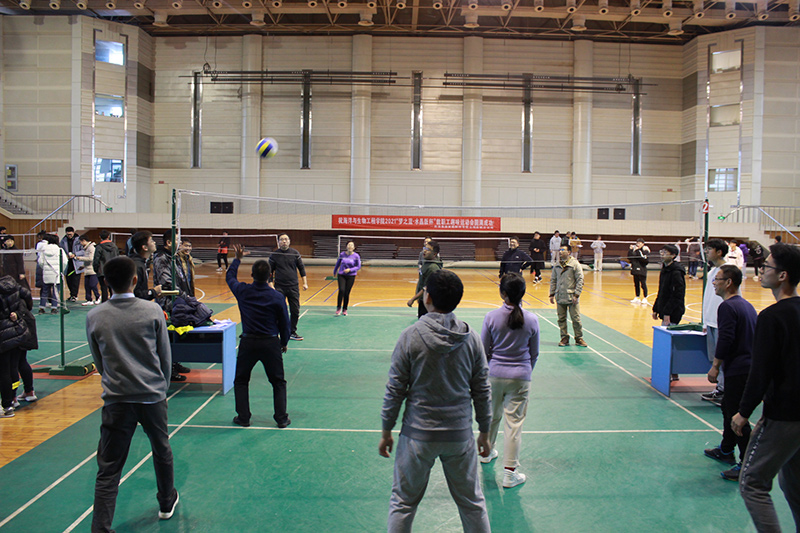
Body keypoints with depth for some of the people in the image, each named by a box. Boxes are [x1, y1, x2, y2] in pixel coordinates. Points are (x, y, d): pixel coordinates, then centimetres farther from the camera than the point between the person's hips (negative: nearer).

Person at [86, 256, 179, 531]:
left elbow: (98, 361, 7)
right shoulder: (152, 311, -8)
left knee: (108, 469, 4)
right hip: (153, 396, 1)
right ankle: (167, 503, 42)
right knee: (162, 451, 22)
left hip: (116, 400, -1)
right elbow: (166, 356, 1)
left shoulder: (94, 317, -5)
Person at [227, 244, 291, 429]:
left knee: (241, 380, 18)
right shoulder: (277, 297, -10)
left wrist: (237, 259, 30)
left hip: (248, 342, 1)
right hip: (271, 343, -1)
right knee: (278, 382, 12)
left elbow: (230, 277, 17)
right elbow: (284, 323, -1)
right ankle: (281, 418, 11)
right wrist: (284, 342, 15)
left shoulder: (242, 291, -6)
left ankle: (243, 417, 18)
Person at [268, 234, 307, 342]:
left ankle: (292, 332, 20)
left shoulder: (295, 253, 3)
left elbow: (301, 268, 8)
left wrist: (305, 283, 2)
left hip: (293, 287, 2)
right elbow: (270, 271, 4)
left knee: (295, 311, 5)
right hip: (279, 287, -2)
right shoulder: (274, 255, 0)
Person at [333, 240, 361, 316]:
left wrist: (350, 270, -16)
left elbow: (358, 267, -1)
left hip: (351, 276, 0)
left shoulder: (356, 256, -4)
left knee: (347, 293, 1)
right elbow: (337, 264, 15)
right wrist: (334, 272, 26)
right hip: (341, 275, 0)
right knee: (341, 290, -17)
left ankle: (344, 310, 17)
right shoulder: (342, 254, 0)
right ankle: (338, 308, -6)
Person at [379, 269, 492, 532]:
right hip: (460, 436, 2)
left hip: (418, 435, -2)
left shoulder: (410, 336, -13)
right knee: (472, 503, 17)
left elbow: (395, 390, -9)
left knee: (403, 503, 14)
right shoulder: (471, 338, -5)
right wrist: (485, 432, 13)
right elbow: (482, 391, 1)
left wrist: (386, 432, 3)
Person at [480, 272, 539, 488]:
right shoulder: (532, 320, -8)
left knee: (492, 416, 21)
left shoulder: (491, 317, -11)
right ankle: (509, 472, 8)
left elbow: (483, 350, -2)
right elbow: (534, 353, 3)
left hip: (495, 375, 1)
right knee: (514, 422, 4)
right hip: (520, 378, -1)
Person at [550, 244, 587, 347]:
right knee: (561, 319, 8)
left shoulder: (575, 264, -5)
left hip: (572, 297, -4)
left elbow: (580, 280, -6)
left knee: (576, 319, 0)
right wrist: (552, 294, 9)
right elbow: (553, 280, 15)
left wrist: (576, 295, -12)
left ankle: (579, 338, 13)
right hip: (560, 298, 4)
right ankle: (564, 338, 18)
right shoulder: (556, 266, 9)